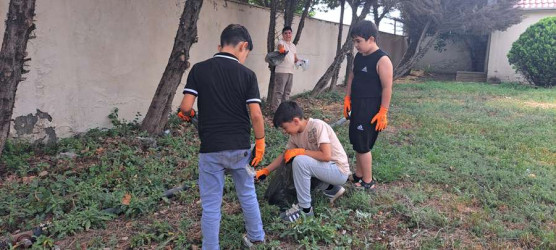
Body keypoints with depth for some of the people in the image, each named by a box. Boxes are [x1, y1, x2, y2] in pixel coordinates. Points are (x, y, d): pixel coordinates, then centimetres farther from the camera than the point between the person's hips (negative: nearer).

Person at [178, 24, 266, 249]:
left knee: (211, 205, 10)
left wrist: (187, 114, 13)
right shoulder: (247, 74, -6)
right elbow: (256, 114, -10)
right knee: (248, 195, 23)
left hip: (210, 149, -1)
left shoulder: (199, 69, -5)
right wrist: (260, 143, 2)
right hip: (240, 147, 2)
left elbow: (185, 107, -10)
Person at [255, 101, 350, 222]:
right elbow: (285, 155, 10)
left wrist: (300, 151, -22)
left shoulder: (317, 126, -23)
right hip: (325, 168, 9)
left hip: (339, 171, -9)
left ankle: (305, 208, -11)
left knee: (299, 161, -27)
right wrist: (265, 171, 3)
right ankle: (331, 188, 11)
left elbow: (326, 156, -30)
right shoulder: (295, 134, -1)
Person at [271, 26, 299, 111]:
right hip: (281, 71, -8)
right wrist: (282, 50, -53)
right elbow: (280, 46, -29)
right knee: (279, 91, -9)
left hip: (290, 71, 8)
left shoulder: (293, 45, 19)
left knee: (287, 91, 13)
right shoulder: (281, 42, -4)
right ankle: (276, 109, -7)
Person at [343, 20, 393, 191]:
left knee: (363, 145, -3)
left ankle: (368, 183, 10)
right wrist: (347, 98, 12)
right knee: (357, 143, 15)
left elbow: (387, 88, -18)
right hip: (357, 106, 8)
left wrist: (383, 113, -19)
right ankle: (358, 176, 29)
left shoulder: (382, 60, -17)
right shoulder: (359, 56, 9)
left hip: (370, 109, -8)